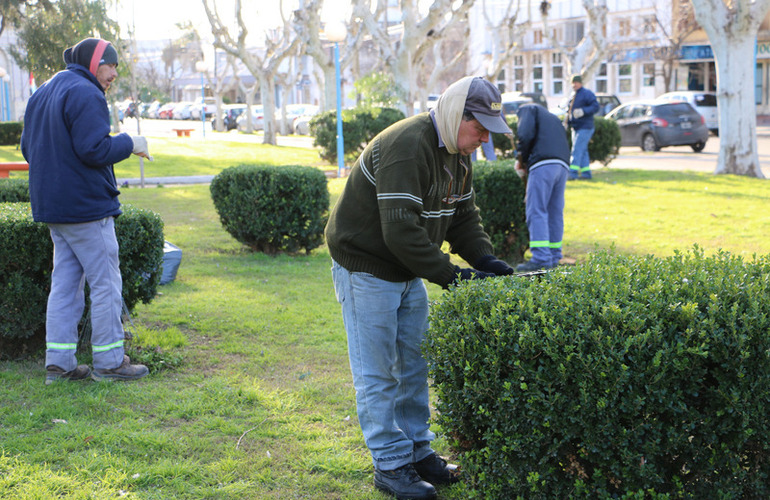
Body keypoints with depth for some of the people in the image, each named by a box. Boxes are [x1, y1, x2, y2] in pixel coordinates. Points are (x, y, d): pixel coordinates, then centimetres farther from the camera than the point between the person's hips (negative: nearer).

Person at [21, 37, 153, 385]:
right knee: (105, 282, -1)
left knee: (65, 282, 11)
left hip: (52, 207, 9)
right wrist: (128, 143, -8)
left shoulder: (42, 93, 17)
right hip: (86, 205, -9)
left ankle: (58, 362, 12)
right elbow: (93, 149, -22)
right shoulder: (84, 94, -14)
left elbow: (28, 147, 20)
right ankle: (109, 362, 4)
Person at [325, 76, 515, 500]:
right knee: (377, 372, -1)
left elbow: (463, 216, 9)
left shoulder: (457, 153, 3)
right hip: (366, 269, -9)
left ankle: (418, 451, 25)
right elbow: (400, 230, -33)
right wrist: (450, 275, -30)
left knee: (414, 364, 14)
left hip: (409, 272, 9)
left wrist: (486, 260, -8)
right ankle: (390, 465, 8)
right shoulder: (406, 148, -28)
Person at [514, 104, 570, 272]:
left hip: (543, 164, -7)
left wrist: (520, 160, 8)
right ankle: (554, 257, 14)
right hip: (563, 165, 7)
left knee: (536, 211, -8)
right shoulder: (554, 119, 36)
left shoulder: (527, 109, 15)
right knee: (555, 212, 11)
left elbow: (526, 134, -6)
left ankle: (541, 258, -16)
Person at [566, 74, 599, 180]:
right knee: (582, 151, 11)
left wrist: (583, 111, -29)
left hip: (585, 127, -8)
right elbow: (570, 110, 26)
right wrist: (567, 119, 10)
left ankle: (572, 173, -19)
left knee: (577, 149, -15)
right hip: (575, 127, 8)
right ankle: (586, 172, 17)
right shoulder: (573, 95, 16)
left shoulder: (587, 94, -9)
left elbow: (596, 107, -16)